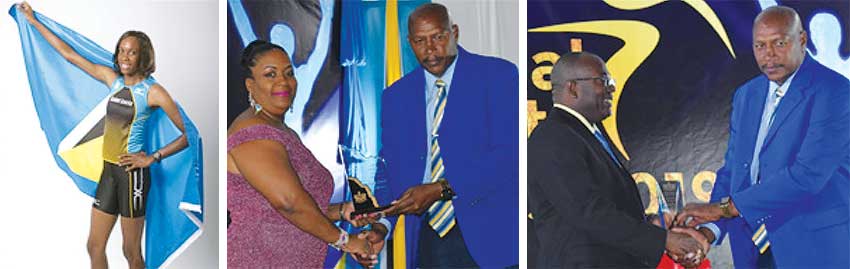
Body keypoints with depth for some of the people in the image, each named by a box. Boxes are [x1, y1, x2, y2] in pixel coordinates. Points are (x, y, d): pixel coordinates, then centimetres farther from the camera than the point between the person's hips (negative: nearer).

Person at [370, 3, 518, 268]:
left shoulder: (499, 75, -4)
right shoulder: (396, 95, 11)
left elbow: (509, 153, -14)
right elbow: (391, 167, 11)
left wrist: (442, 189, -21)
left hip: (488, 234, -4)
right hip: (428, 236, 4)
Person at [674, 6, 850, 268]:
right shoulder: (746, 95, 10)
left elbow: (808, 174, -23)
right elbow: (732, 169, 10)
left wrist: (722, 208, -22)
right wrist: (709, 230, -7)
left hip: (815, 248, -5)